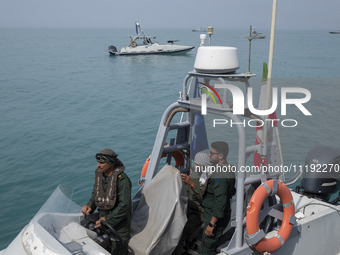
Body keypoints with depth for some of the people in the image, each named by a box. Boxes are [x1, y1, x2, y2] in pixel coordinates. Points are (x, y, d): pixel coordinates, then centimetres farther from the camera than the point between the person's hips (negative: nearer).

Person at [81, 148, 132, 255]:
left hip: (119, 222, -7)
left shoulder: (122, 179, -24)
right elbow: (95, 193, 14)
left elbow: (124, 205, -25)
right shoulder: (99, 174, -2)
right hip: (103, 219, 7)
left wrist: (108, 219, -21)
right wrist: (90, 206, -5)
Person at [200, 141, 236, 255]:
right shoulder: (229, 168, 7)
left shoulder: (220, 175, -25)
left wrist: (211, 224, -24)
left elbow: (220, 201, -28)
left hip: (216, 217, -10)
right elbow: (232, 191, 19)